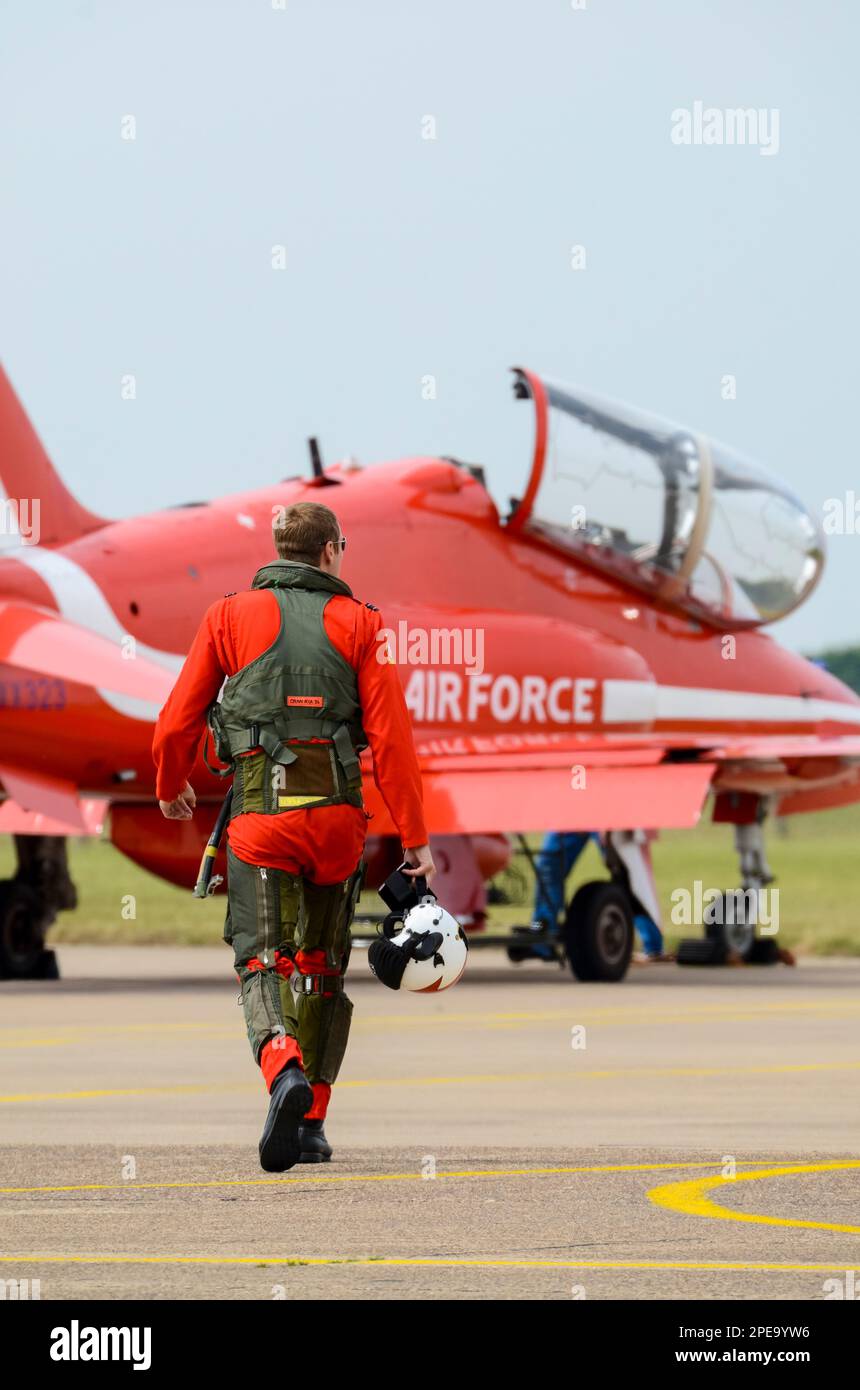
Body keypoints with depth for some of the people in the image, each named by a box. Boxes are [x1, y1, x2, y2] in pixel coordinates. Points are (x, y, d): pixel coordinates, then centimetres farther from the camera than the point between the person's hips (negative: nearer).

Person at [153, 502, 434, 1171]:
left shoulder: (230, 615, 7)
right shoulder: (359, 622, 6)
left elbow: (179, 720, 8)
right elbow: (391, 734, -1)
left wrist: (171, 787, 29)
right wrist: (415, 837, 1)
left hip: (260, 812, -1)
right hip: (337, 813, 1)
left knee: (263, 959, -5)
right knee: (322, 965, 15)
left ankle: (284, 1071, -35)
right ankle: (312, 1124, 16)